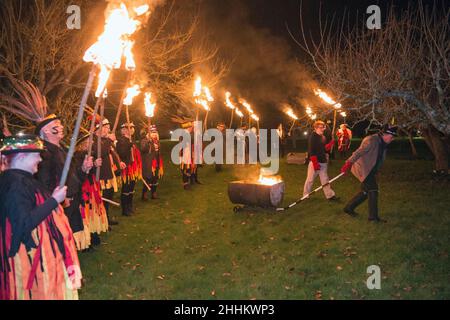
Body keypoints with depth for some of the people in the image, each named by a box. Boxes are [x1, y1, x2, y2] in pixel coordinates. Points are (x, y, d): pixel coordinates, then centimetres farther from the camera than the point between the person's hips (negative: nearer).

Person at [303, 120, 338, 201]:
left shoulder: (323, 137, 13)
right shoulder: (313, 137, -11)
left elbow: (325, 148, 16)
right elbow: (311, 151, -17)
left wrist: (331, 143, -1)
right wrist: (315, 163, -23)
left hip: (323, 162, 7)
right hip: (315, 162, -7)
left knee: (325, 180, 10)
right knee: (310, 179, 4)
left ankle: (330, 195, 13)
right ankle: (306, 195, 15)